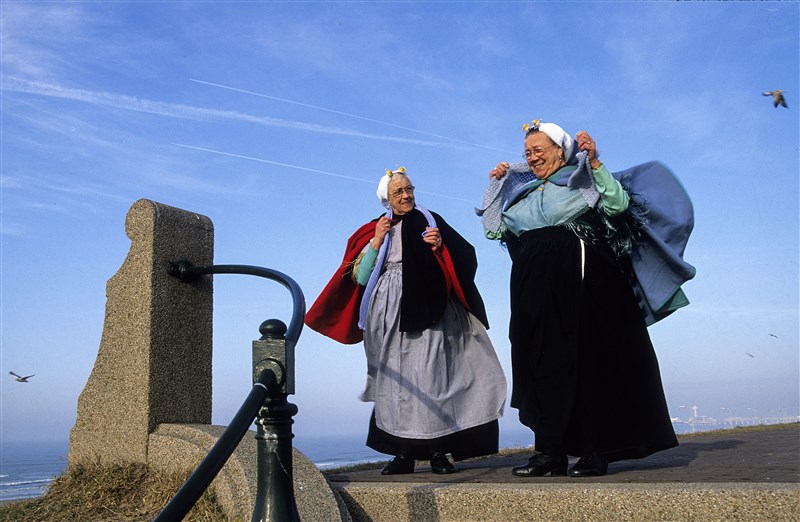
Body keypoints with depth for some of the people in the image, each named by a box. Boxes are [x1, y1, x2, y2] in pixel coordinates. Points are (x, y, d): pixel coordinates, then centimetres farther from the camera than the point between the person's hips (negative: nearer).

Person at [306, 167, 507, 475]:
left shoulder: (428, 221, 11)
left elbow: (466, 257, 4)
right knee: (396, 380, -1)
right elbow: (359, 277, 8)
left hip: (426, 313, -2)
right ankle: (403, 453, 2)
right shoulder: (375, 230, 17)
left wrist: (440, 246, -14)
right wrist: (377, 243, 0)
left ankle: (438, 451, -8)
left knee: (431, 375, -11)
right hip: (390, 318, 2)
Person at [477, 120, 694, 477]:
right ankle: (551, 451, 5)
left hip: (578, 285, -5)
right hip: (536, 291, 5)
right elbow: (496, 231, 20)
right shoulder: (524, 191, 20)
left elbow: (619, 206, -10)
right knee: (541, 364, 1)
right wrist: (497, 187, 16)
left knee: (586, 361, -5)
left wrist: (594, 162, -13)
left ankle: (596, 450, 0)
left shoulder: (582, 181, 6)